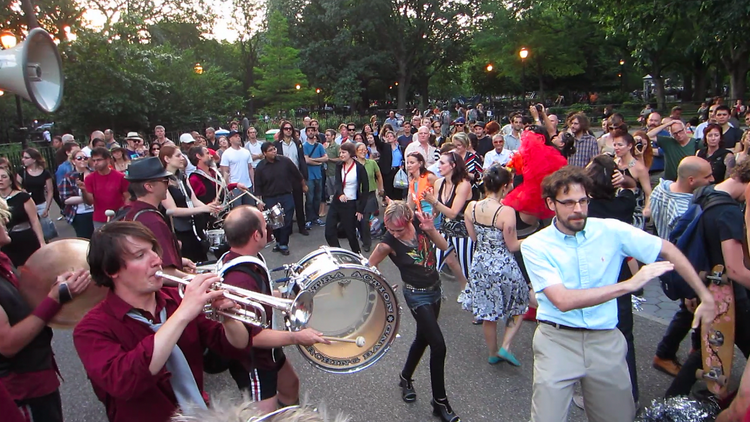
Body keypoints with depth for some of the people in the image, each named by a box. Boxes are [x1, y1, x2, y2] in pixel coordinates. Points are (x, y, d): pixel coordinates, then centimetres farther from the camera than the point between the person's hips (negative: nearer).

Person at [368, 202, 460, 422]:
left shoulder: (419, 221, -12)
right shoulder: (388, 243, -22)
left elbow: (443, 246, -7)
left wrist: (430, 229, -23)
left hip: (435, 288, 6)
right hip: (417, 296, -6)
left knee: (423, 338, 21)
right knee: (438, 345, -8)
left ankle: (406, 378, 45)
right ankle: (440, 402, 9)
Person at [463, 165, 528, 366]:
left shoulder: (472, 207, -6)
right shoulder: (506, 211, -21)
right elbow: (512, 246, -13)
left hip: (480, 264, 5)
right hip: (503, 266, -5)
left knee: (488, 312, 19)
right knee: (518, 306, 20)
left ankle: (493, 353, 34)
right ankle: (505, 347, 11)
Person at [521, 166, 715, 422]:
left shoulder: (612, 231, -2)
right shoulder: (534, 245, -10)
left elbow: (668, 251, 8)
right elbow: (563, 300, -21)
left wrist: (706, 297, 3)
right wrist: (629, 285, -22)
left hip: (606, 341, 3)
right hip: (557, 340, -3)